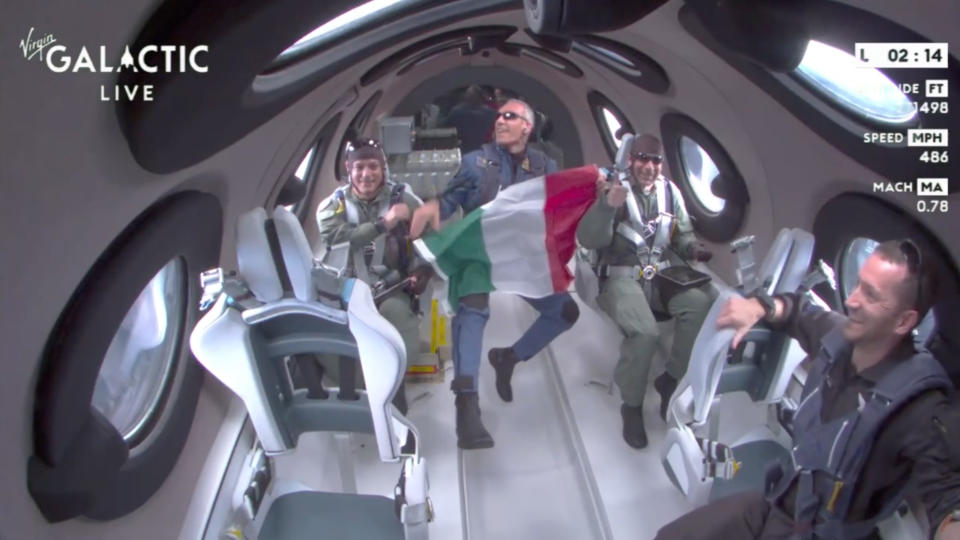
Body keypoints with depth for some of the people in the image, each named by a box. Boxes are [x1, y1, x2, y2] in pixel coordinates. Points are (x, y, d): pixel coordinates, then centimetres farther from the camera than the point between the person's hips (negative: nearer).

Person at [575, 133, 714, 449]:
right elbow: (588, 240, -18)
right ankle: (632, 405, -6)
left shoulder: (670, 191, 8)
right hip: (622, 275, -4)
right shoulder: (613, 189, -7)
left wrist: (693, 249, -3)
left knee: (702, 306, -26)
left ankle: (671, 381, -4)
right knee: (644, 333, -32)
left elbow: (683, 235, 21)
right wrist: (607, 207, -34)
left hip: (664, 272, 5)